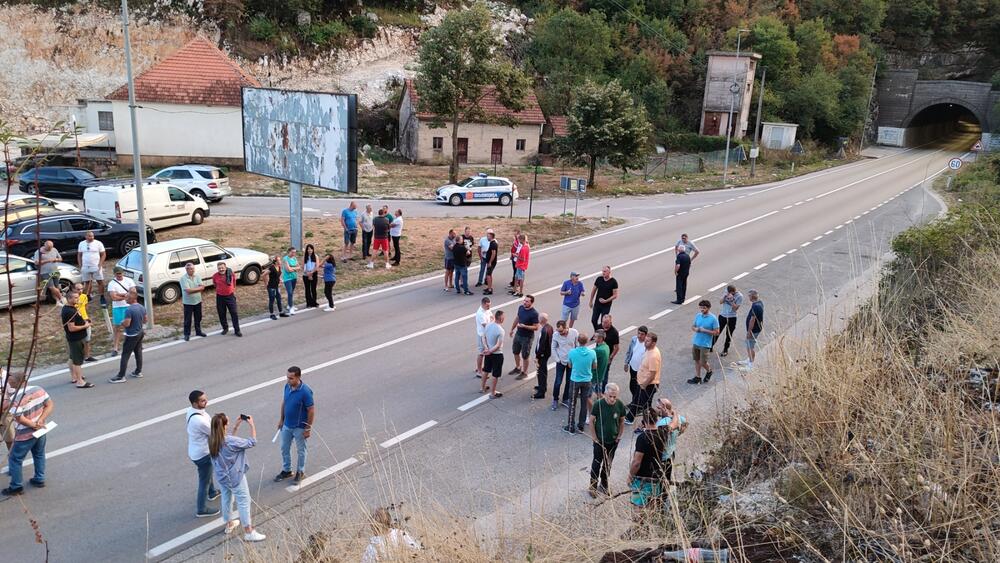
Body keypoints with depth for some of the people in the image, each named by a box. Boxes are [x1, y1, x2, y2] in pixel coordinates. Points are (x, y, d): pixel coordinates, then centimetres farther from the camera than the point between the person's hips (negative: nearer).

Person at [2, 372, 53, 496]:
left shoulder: (15, 399, -24)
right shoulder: (39, 389, -5)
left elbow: (20, 419, -25)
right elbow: (50, 405, -3)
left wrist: (33, 425, -12)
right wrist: (40, 421, -9)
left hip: (25, 435, -7)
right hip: (41, 431, 7)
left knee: (15, 459, 11)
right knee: (39, 455, 23)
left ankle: (16, 486, 20)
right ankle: (39, 479, 35)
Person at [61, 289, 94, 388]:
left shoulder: (68, 308, 7)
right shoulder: (70, 311, -25)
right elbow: (71, 328, -28)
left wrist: (83, 321, 7)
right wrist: (85, 326, -17)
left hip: (73, 338, 11)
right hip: (76, 339, -11)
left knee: (73, 358, 22)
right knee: (78, 360, -5)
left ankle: (73, 377, 36)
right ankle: (80, 382, 0)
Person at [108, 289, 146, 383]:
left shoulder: (129, 310, -24)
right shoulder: (142, 308, 2)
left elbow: (127, 324, -26)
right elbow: (145, 320, 13)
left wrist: (122, 322, -6)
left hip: (132, 335, -8)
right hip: (141, 332, 8)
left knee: (125, 355, -1)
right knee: (138, 352, 17)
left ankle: (121, 376, 2)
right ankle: (138, 372, 25)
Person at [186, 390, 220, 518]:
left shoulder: (191, 410, -8)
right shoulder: (199, 420, -37)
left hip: (196, 451, 10)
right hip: (202, 454, -10)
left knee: (207, 474, 34)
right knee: (204, 482, 10)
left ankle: (212, 493, 58)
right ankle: (201, 510, 27)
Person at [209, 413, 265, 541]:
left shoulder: (212, 439, -11)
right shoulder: (230, 442, -33)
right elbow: (252, 442, -21)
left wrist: (237, 425, 5)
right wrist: (252, 425, -13)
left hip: (221, 476, 7)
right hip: (235, 477, -7)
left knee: (226, 498, 26)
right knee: (244, 502, 7)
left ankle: (229, 524, 46)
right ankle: (248, 532, 16)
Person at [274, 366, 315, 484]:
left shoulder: (305, 392, -28)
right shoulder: (287, 386, -8)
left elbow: (311, 410, -20)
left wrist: (308, 428, -15)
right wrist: (281, 419, 12)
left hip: (300, 427, -6)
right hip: (287, 425, 7)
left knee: (301, 451, 14)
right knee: (284, 448, 21)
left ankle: (300, 472, 34)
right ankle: (286, 470, 41)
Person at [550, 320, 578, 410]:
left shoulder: (574, 333, -15)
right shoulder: (556, 335, -14)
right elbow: (553, 348, -2)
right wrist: (557, 359, -6)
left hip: (572, 362, 1)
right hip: (561, 362, -1)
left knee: (569, 382, 11)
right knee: (558, 382, 0)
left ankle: (565, 399, 28)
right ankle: (555, 400, 19)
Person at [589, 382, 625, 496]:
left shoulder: (620, 405, -12)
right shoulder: (598, 404, -19)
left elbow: (622, 421, 4)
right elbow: (591, 421, -9)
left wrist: (619, 436, 1)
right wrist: (594, 438, -9)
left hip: (613, 441, 3)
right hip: (599, 441, -3)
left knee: (608, 464, 16)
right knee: (597, 463, 8)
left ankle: (603, 485, 34)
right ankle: (593, 486, 24)